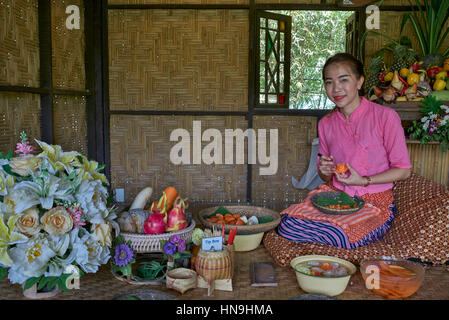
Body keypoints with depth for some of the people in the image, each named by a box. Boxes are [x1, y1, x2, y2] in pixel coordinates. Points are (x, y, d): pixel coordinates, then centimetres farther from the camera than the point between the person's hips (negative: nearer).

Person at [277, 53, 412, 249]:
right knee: (285, 224, -20)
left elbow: (403, 170, -4)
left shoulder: (385, 116, -9)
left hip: (374, 204, -3)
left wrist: (364, 180, -17)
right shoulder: (325, 124, 7)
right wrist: (325, 171, -9)